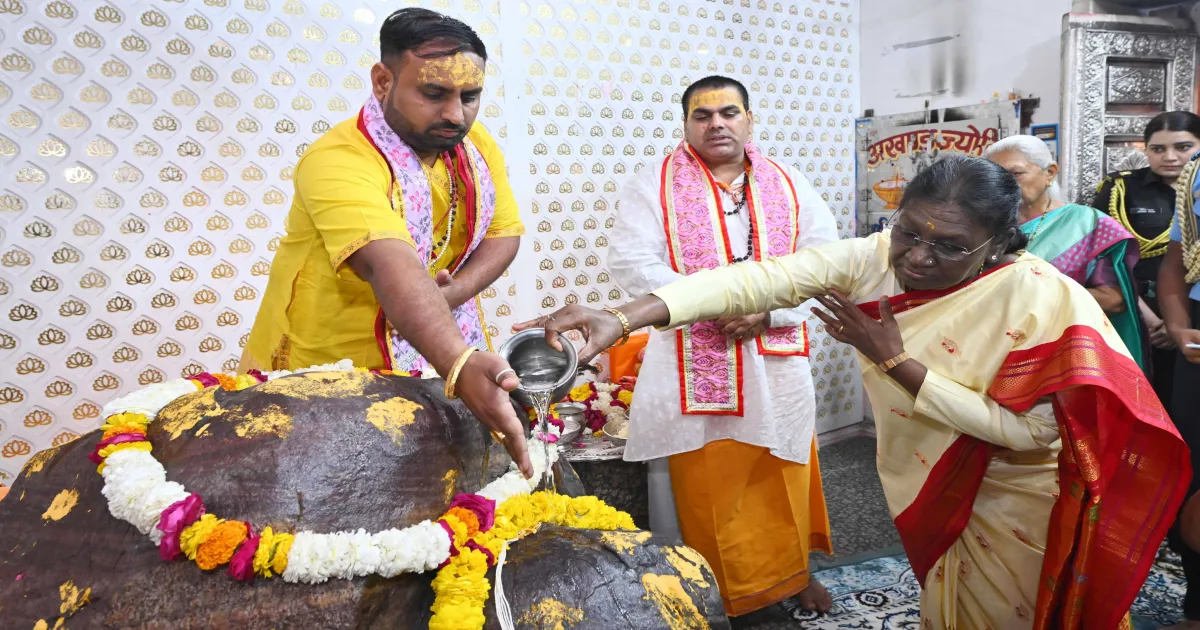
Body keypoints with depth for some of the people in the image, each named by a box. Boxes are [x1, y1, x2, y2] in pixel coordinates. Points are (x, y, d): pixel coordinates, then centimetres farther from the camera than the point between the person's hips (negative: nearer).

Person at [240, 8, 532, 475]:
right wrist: (460, 365, -56)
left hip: (433, 357, 5)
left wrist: (452, 293, -19)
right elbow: (392, 267, -42)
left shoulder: (476, 144, -5)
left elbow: (505, 232, 0)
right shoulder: (338, 161, -27)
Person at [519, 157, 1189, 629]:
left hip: (1013, 495, -3)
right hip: (928, 478, 4)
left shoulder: (1043, 299, -28)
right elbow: (765, 277, -33)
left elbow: (1025, 429, -29)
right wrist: (623, 317, -45)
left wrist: (895, 360, -32)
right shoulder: (876, 257, -20)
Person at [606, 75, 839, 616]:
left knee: (781, 476, 13)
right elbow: (632, 262, -11)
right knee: (704, 486, 4)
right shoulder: (655, 185, 1)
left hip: (776, 363, 3)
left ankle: (792, 571, 35)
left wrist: (766, 310, -14)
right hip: (693, 365, -2)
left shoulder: (789, 187, 10)